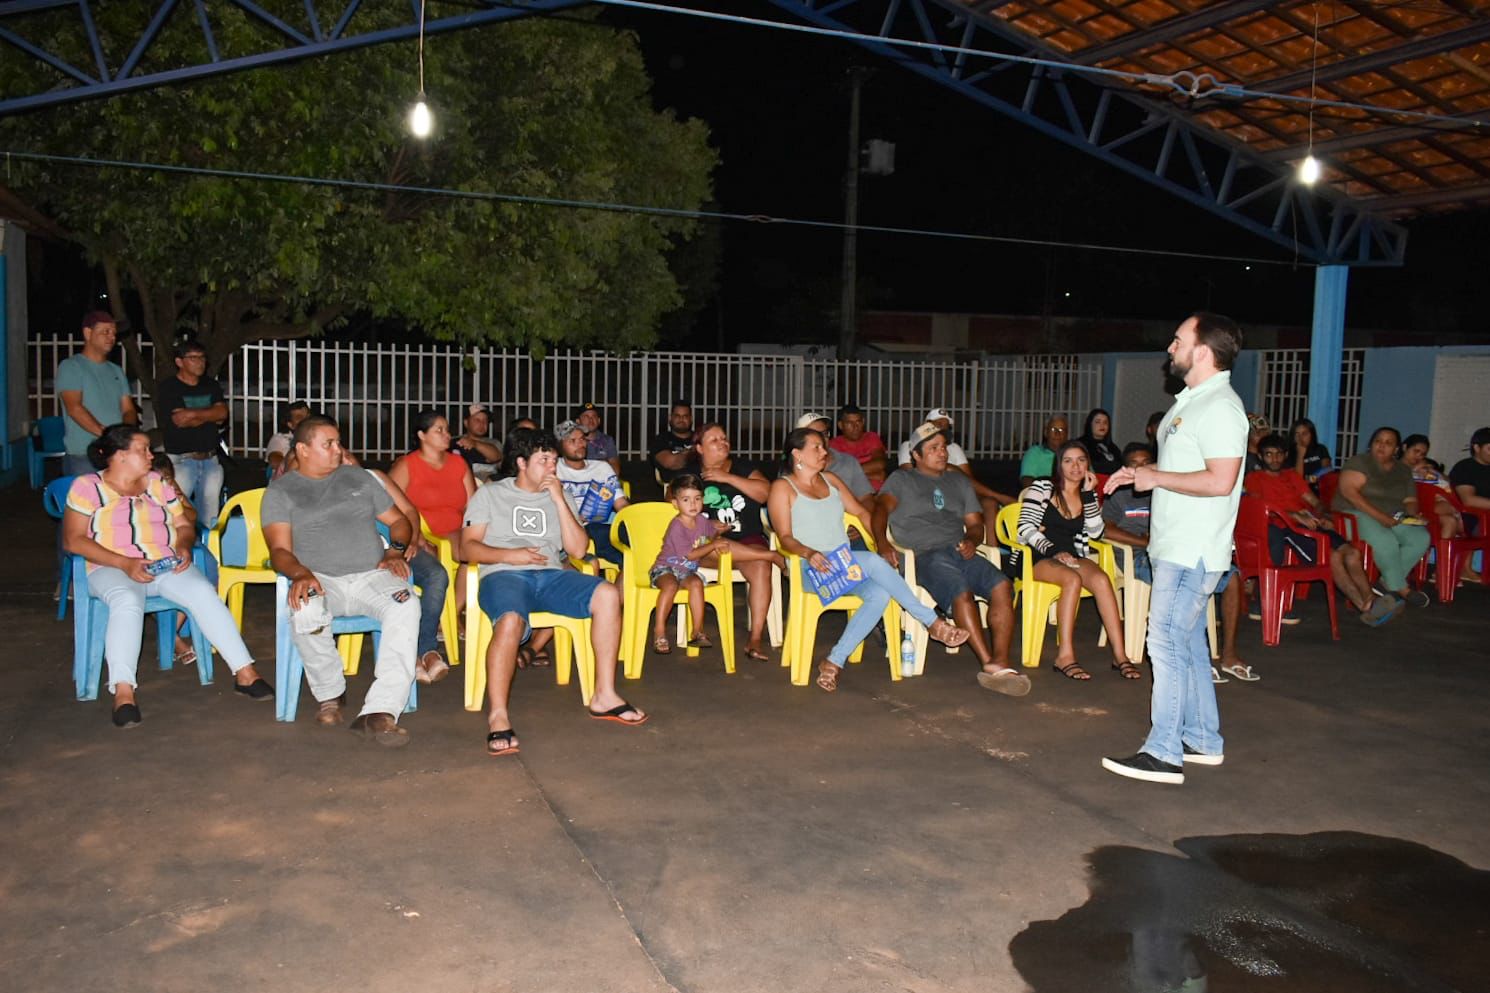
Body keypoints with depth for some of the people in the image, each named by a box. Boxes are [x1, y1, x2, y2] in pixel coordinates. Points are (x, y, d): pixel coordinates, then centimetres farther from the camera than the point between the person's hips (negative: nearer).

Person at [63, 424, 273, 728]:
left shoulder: (157, 482, 16)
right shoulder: (87, 486, 2)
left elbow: (184, 525, 18)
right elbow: (73, 540, -6)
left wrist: (184, 548, -7)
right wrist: (124, 563, -17)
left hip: (166, 565, 4)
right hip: (112, 569, -3)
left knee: (204, 592, -26)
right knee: (127, 603, -38)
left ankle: (244, 672, -27)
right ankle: (123, 692, -41)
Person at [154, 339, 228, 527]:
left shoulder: (212, 386, 17)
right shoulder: (167, 388, 1)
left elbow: (223, 413, 1)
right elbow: (179, 420, -12)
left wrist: (192, 413, -8)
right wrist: (210, 416, -3)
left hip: (211, 459, 5)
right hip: (181, 459, -5)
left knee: (211, 510, 4)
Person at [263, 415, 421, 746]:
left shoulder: (358, 478, 21)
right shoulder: (280, 491, 11)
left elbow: (399, 521, 23)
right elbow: (279, 550, -1)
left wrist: (396, 551, 1)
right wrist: (300, 573, -23)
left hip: (371, 574, 2)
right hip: (320, 580, -2)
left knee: (406, 606, -31)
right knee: (306, 611, -38)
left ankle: (379, 712, -39)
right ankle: (330, 694, -9)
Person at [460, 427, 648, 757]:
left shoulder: (558, 497, 22)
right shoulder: (489, 495, 14)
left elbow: (578, 549, 9)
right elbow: (468, 547, 5)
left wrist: (559, 499, 2)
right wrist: (509, 555, -12)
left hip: (551, 575, 4)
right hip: (503, 575, -4)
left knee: (608, 594, -23)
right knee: (510, 621, -38)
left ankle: (604, 696, -18)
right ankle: (498, 716, -32)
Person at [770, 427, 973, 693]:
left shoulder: (830, 480, 22)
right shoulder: (783, 487, 3)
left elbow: (861, 512, 21)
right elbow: (785, 538, -6)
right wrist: (809, 553, -26)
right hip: (811, 569, -6)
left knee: (880, 594, -27)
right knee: (872, 561, -31)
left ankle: (835, 661, -27)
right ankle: (932, 621, -21)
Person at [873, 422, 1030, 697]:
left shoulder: (959, 481, 30)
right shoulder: (901, 480, 16)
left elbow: (975, 522, 25)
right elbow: (881, 509, -1)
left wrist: (971, 540, 0)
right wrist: (883, 543, -20)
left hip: (959, 551, 4)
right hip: (924, 555, -4)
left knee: (1002, 586, -26)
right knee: (962, 593, -34)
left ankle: (1000, 662, -32)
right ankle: (989, 664, -33)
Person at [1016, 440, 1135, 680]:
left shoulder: (1088, 495, 16)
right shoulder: (1042, 487, 3)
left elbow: (1095, 532, 1)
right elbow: (1025, 529, -8)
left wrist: (1089, 494, -4)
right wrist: (1054, 551, -20)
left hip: (1072, 557, 4)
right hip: (1038, 559, -4)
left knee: (1101, 579, -28)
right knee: (1073, 579, -35)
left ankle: (1120, 655, -30)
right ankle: (1065, 656, -35)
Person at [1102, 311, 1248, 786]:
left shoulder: (1219, 407, -17)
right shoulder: (1192, 401, 16)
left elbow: (1220, 481, -26)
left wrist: (1157, 478, -17)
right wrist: (1141, 475, 10)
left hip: (1192, 551, -11)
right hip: (1176, 546, 11)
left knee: (1168, 644, -7)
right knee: (1188, 644, 16)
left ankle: (1164, 753, -1)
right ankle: (1203, 740, 26)